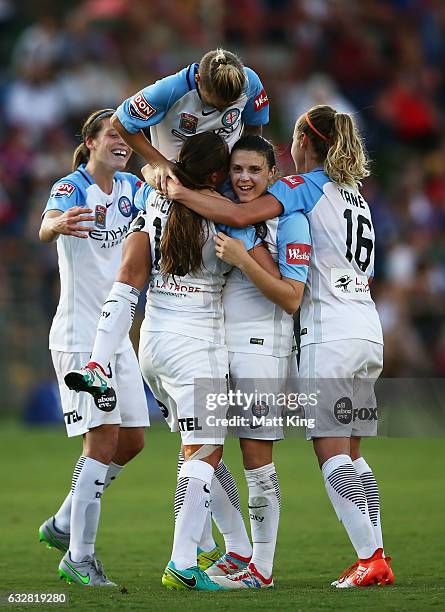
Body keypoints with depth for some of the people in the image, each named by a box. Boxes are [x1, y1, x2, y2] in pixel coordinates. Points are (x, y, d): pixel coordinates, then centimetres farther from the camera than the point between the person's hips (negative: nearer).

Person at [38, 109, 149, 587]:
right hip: (78, 335, -8)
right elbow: (45, 229, -35)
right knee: (104, 437, -14)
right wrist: (58, 224, -60)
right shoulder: (71, 188, -14)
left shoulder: (128, 188, 7)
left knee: (132, 439, 9)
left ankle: (64, 524, 24)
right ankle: (79, 557, -9)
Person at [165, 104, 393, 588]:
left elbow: (240, 215, -18)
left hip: (331, 334, -8)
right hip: (369, 333, 8)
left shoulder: (305, 185, -4)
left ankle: (370, 559, -13)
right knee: (349, 454, 10)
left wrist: (181, 193, -7)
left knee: (331, 452, -7)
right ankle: (377, 559, 5)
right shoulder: (354, 194, 21)